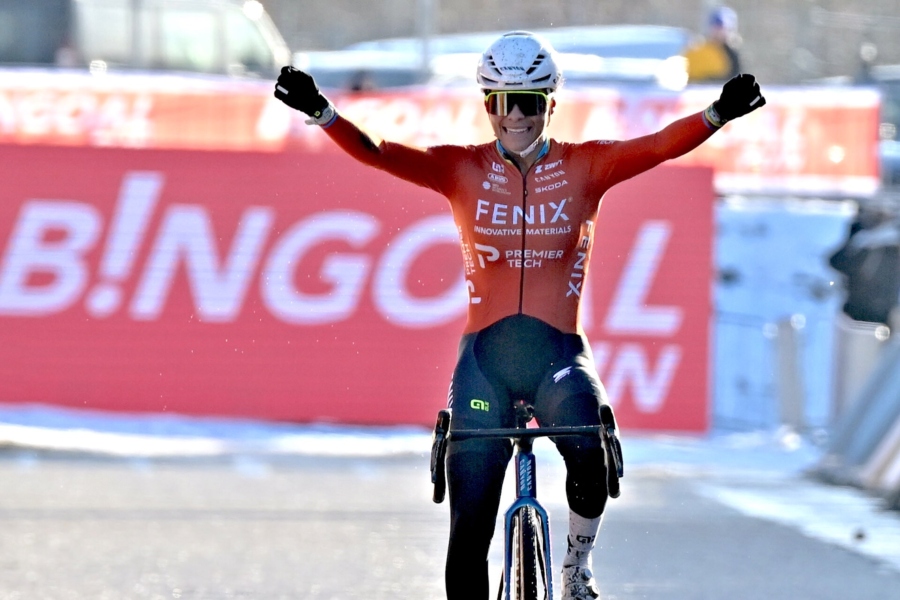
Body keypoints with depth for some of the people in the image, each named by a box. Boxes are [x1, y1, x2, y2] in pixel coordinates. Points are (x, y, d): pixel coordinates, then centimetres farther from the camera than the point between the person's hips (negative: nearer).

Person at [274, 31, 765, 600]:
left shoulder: (584, 167, 3)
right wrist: (321, 112, -24)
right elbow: (377, 153, -8)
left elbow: (661, 146, -11)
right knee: (470, 526, -2)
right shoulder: (462, 169, 3)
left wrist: (719, 114, -28)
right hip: (484, 358, 1)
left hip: (560, 355, -1)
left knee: (589, 452, -31)